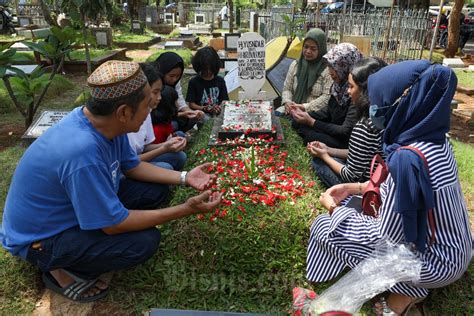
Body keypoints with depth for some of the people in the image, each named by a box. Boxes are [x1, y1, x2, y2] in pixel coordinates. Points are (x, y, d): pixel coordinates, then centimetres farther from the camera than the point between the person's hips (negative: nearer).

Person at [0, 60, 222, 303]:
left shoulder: (102, 122, -13)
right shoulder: (83, 151, -39)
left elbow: (132, 166, 4)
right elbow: (113, 224, -29)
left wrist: (184, 178, -5)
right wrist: (186, 210, -25)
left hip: (68, 209, 9)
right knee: (144, 241, -24)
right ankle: (61, 271, 1)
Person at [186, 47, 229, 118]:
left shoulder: (220, 81, 12)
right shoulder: (193, 82, 4)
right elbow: (191, 104, 2)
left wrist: (219, 108, -13)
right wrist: (204, 108, -16)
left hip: (217, 115, 3)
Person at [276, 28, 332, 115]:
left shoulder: (327, 69, -4)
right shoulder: (295, 65, 13)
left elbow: (327, 96, -10)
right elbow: (287, 88, 14)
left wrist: (305, 107, -18)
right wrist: (287, 102, -8)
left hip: (314, 112, -5)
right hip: (293, 108, 5)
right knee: (277, 113, -24)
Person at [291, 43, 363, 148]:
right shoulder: (340, 84, -2)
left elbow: (346, 132, -24)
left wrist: (312, 122, -22)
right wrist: (306, 115, -3)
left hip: (346, 143, -8)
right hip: (334, 131, 8)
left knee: (311, 137, -26)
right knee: (297, 123, -2)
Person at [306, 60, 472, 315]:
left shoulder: (407, 159, -32)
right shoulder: (434, 138, -6)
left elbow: (385, 239, -24)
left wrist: (333, 208, -11)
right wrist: (356, 188, 6)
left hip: (436, 263, -8)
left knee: (326, 227, -5)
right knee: (356, 205, 18)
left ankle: (406, 290, 2)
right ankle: (410, 281, 13)